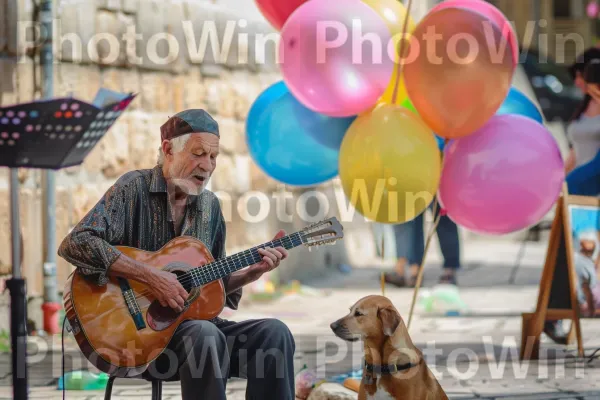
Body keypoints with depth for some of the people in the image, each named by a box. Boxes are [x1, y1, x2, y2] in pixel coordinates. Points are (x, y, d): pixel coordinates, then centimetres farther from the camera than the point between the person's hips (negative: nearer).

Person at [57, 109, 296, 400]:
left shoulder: (209, 205, 13)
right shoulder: (134, 189, -7)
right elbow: (75, 244, -21)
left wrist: (252, 273, -1)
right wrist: (151, 276, -25)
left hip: (194, 322, 7)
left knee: (274, 334, -17)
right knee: (207, 337, -36)